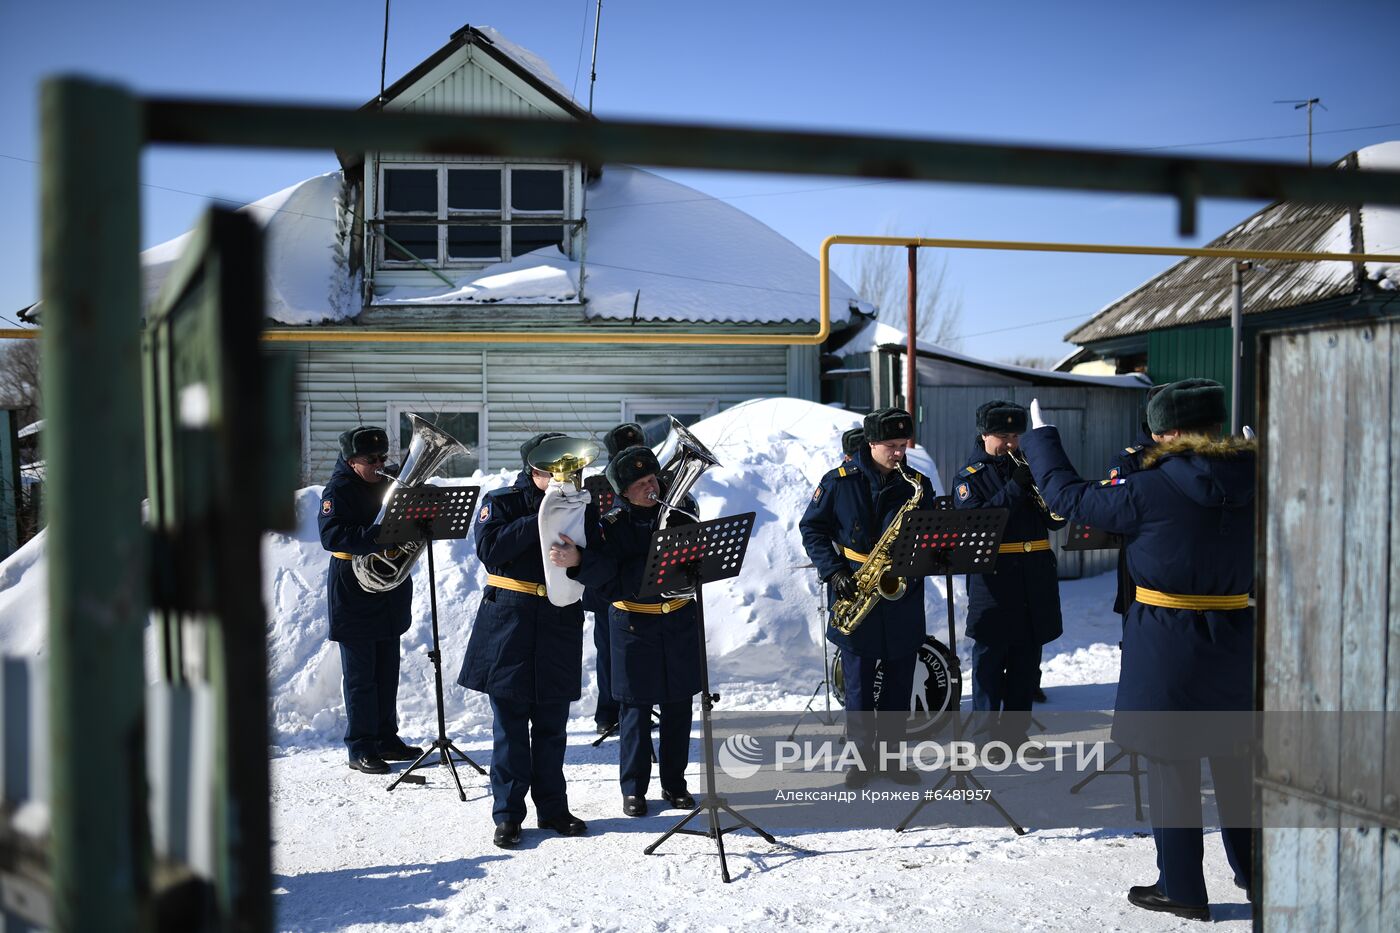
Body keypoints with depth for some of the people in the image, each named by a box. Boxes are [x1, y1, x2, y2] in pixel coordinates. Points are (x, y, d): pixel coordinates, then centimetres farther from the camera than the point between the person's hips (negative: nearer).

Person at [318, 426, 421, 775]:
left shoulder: (386, 485, 11)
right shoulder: (338, 489, -10)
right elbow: (331, 535, -25)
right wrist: (375, 536, -35)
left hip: (389, 591, 7)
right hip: (354, 593, -7)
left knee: (387, 671, 14)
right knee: (360, 675, 0)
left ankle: (386, 738, 25)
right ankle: (360, 748, 9)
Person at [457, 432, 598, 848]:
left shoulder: (581, 507, 9)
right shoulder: (502, 501, 1)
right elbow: (489, 548, -16)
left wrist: (577, 524, -14)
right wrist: (539, 522, -19)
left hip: (561, 622, 3)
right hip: (509, 620, -2)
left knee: (552, 725, 9)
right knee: (510, 724, 2)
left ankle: (553, 807, 23)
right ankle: (508, 814, 12)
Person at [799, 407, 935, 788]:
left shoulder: (919, 485, 3)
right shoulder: (839, 481, -3)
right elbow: (812, 528, 1)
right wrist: (835, 572, -10)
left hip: (902, 601, 2)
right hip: (853, 596, -2)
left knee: (898, 682, 9)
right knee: (859, 682, 5)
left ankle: (890, 753, 24)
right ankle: (862, 756, 19)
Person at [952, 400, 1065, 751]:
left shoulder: (1027, 469, 13)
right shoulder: (970, 476, 0)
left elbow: (1056, 521, 10)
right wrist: (1014, 489, -20)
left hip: (1034, 580, 5)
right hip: (993, 580, -5)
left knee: (1027, 661, 10)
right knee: (990, 659, 0)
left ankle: (1016, 731, 20)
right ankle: (987, 732, 9)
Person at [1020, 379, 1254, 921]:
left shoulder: (1151, 490, -18)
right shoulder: (1250, 482, -3)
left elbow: (1068, 496, -7)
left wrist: (1041, 437, 7)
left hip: (1166, 642, -6)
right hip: (1235, 637, 6)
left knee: (1170, 764, 6)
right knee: (1233, 755, 21)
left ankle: (1182, 889, 15)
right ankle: (1252, 870, 35)